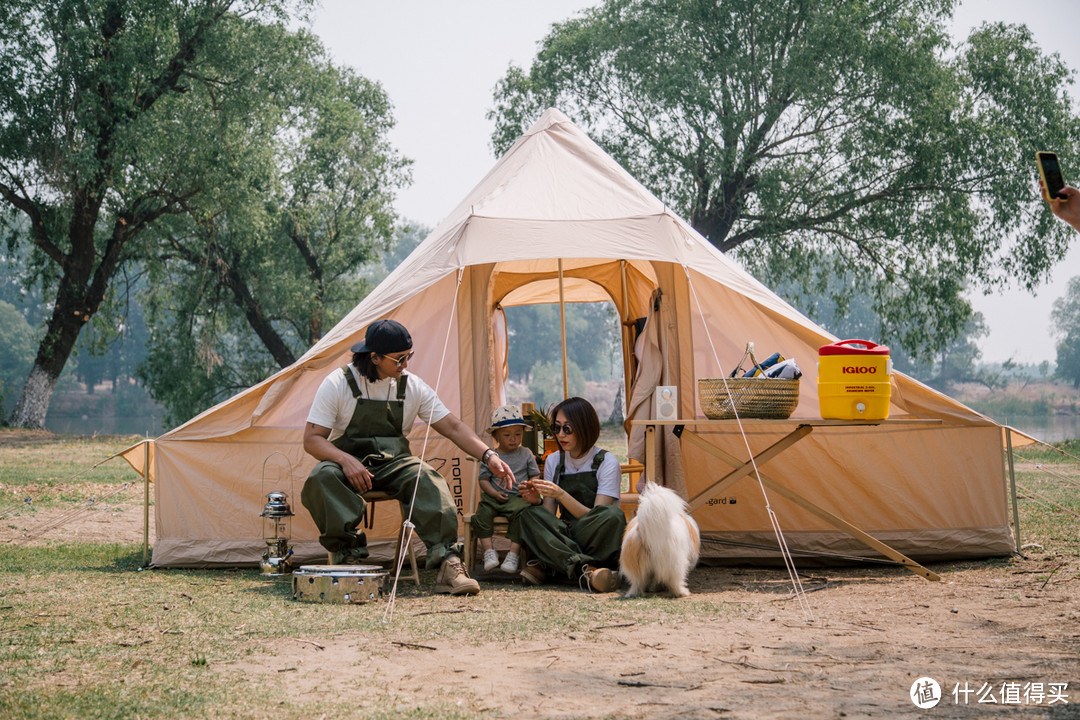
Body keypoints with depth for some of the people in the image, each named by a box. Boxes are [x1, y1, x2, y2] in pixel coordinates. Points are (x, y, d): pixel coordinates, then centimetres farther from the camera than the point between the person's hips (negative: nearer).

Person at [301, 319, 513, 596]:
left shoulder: (413, 387, 1)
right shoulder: (338, 384, -8)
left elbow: (453, 428, 3)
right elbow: (312, 439, -10)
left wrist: (489, 456, -11)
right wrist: (346, 460, -29)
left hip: (393, 464, 2)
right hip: (347, 464, -2)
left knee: (427, 478, -30)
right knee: (321, 478, -36)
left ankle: (448, 563, -37)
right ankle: (347, 554, -28)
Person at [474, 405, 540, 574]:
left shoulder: (526, 454, 13)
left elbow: (535, 475, 15)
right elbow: (483, 479, 8)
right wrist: (494, 493, -10)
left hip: (518, 497, -1)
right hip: (494, 497, 1)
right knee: (482, 513, -28)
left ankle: (513, 554, -30)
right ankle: (489, 550, -23)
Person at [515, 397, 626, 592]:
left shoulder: (606, 462, -5)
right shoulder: (553, 461, 9)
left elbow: (596, 518, -14)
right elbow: (549, 514, 6)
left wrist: (561, 495, -25)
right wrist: (538, 501, -16)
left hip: (596, 539, -4)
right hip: (566, 536, 4)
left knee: (612, 515, -35)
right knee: (528, 516, -25)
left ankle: (546, 565, -28)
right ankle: (584, 569, -41)